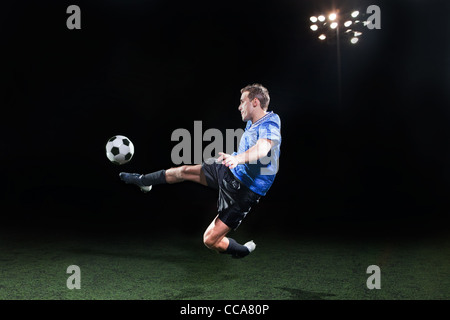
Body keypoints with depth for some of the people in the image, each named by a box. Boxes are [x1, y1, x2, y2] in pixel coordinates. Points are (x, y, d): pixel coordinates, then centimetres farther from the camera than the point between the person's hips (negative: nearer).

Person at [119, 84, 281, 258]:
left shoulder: (269, 126, -23)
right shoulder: (252, 124, 6)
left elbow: (263, 148, -46)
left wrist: (238, 158, -63)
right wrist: (229, 157, 39)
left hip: (242, 192, -9)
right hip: (231, 171, 9)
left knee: (210, 240, -10)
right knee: (184, 171, 19)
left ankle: (242, 251, 21)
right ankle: (144, 181, 45)